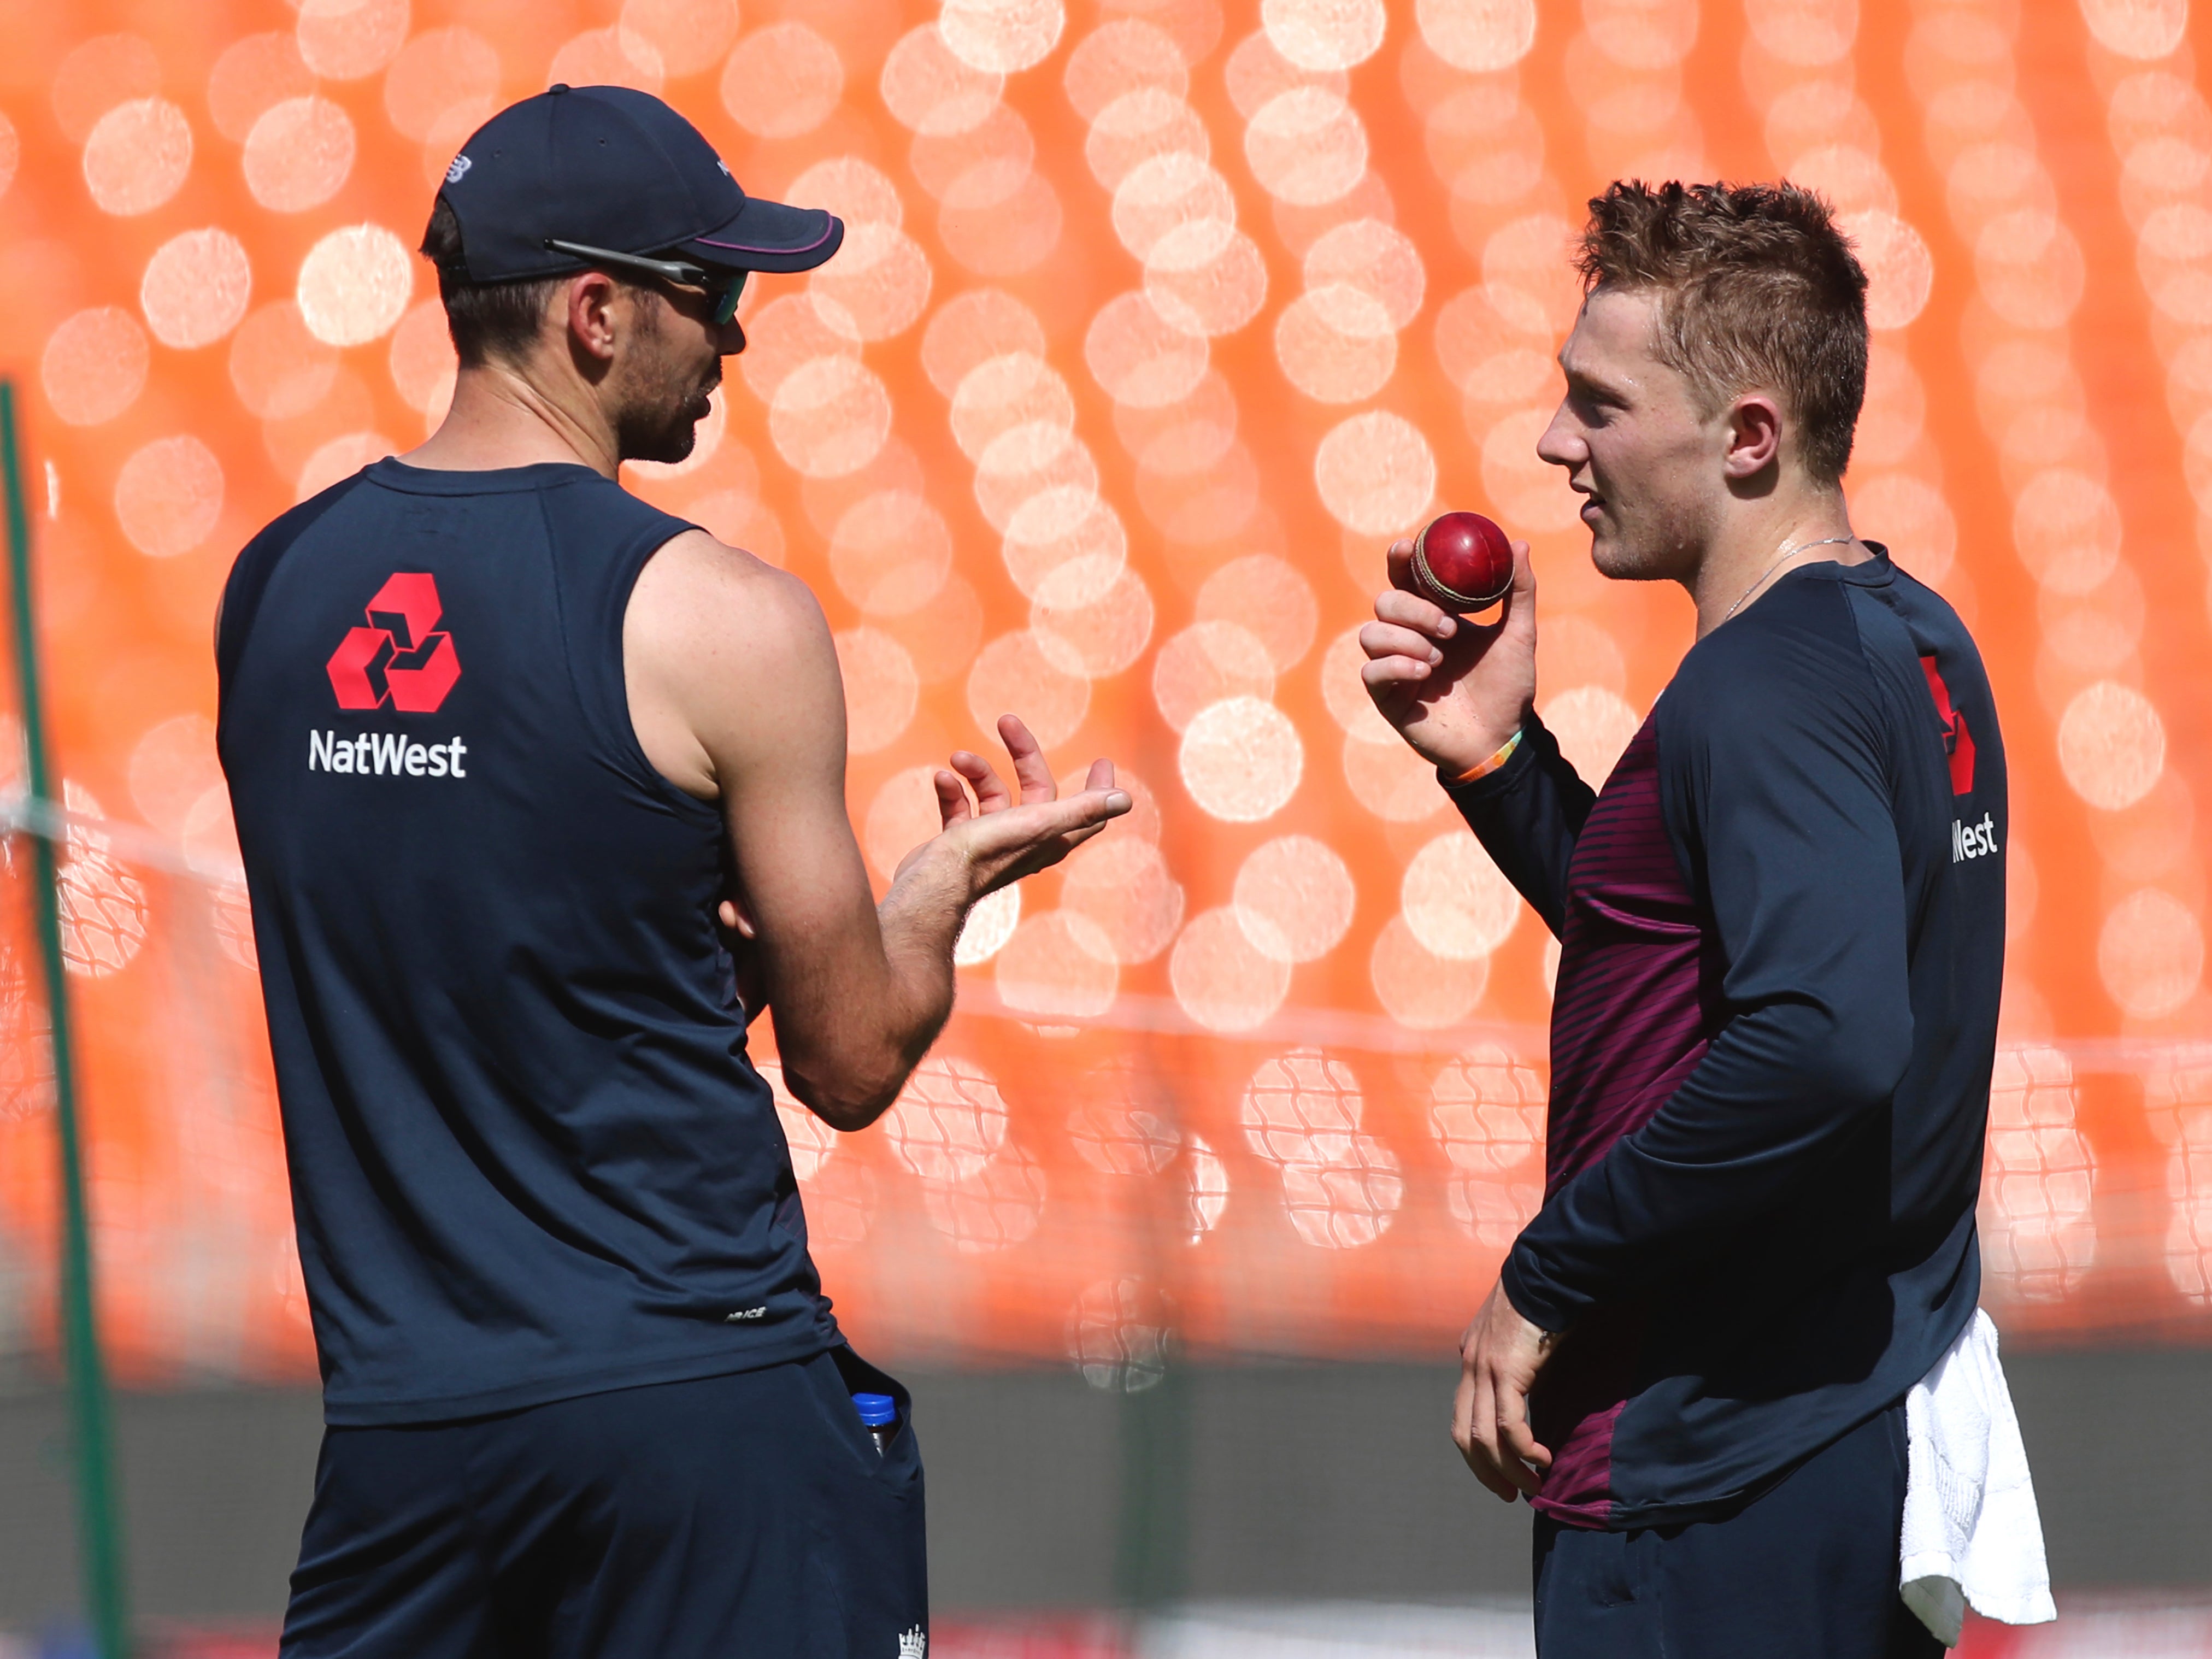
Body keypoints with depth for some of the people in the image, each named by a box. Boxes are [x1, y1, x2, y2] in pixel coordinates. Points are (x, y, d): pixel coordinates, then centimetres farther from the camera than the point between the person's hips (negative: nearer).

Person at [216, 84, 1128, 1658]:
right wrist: (957, 873, 15)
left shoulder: (273, 586, 7)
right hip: (698, 1405, -5)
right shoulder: (719, 617, -10)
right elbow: (853, 1060, -2)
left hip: (399, 1409, 5)